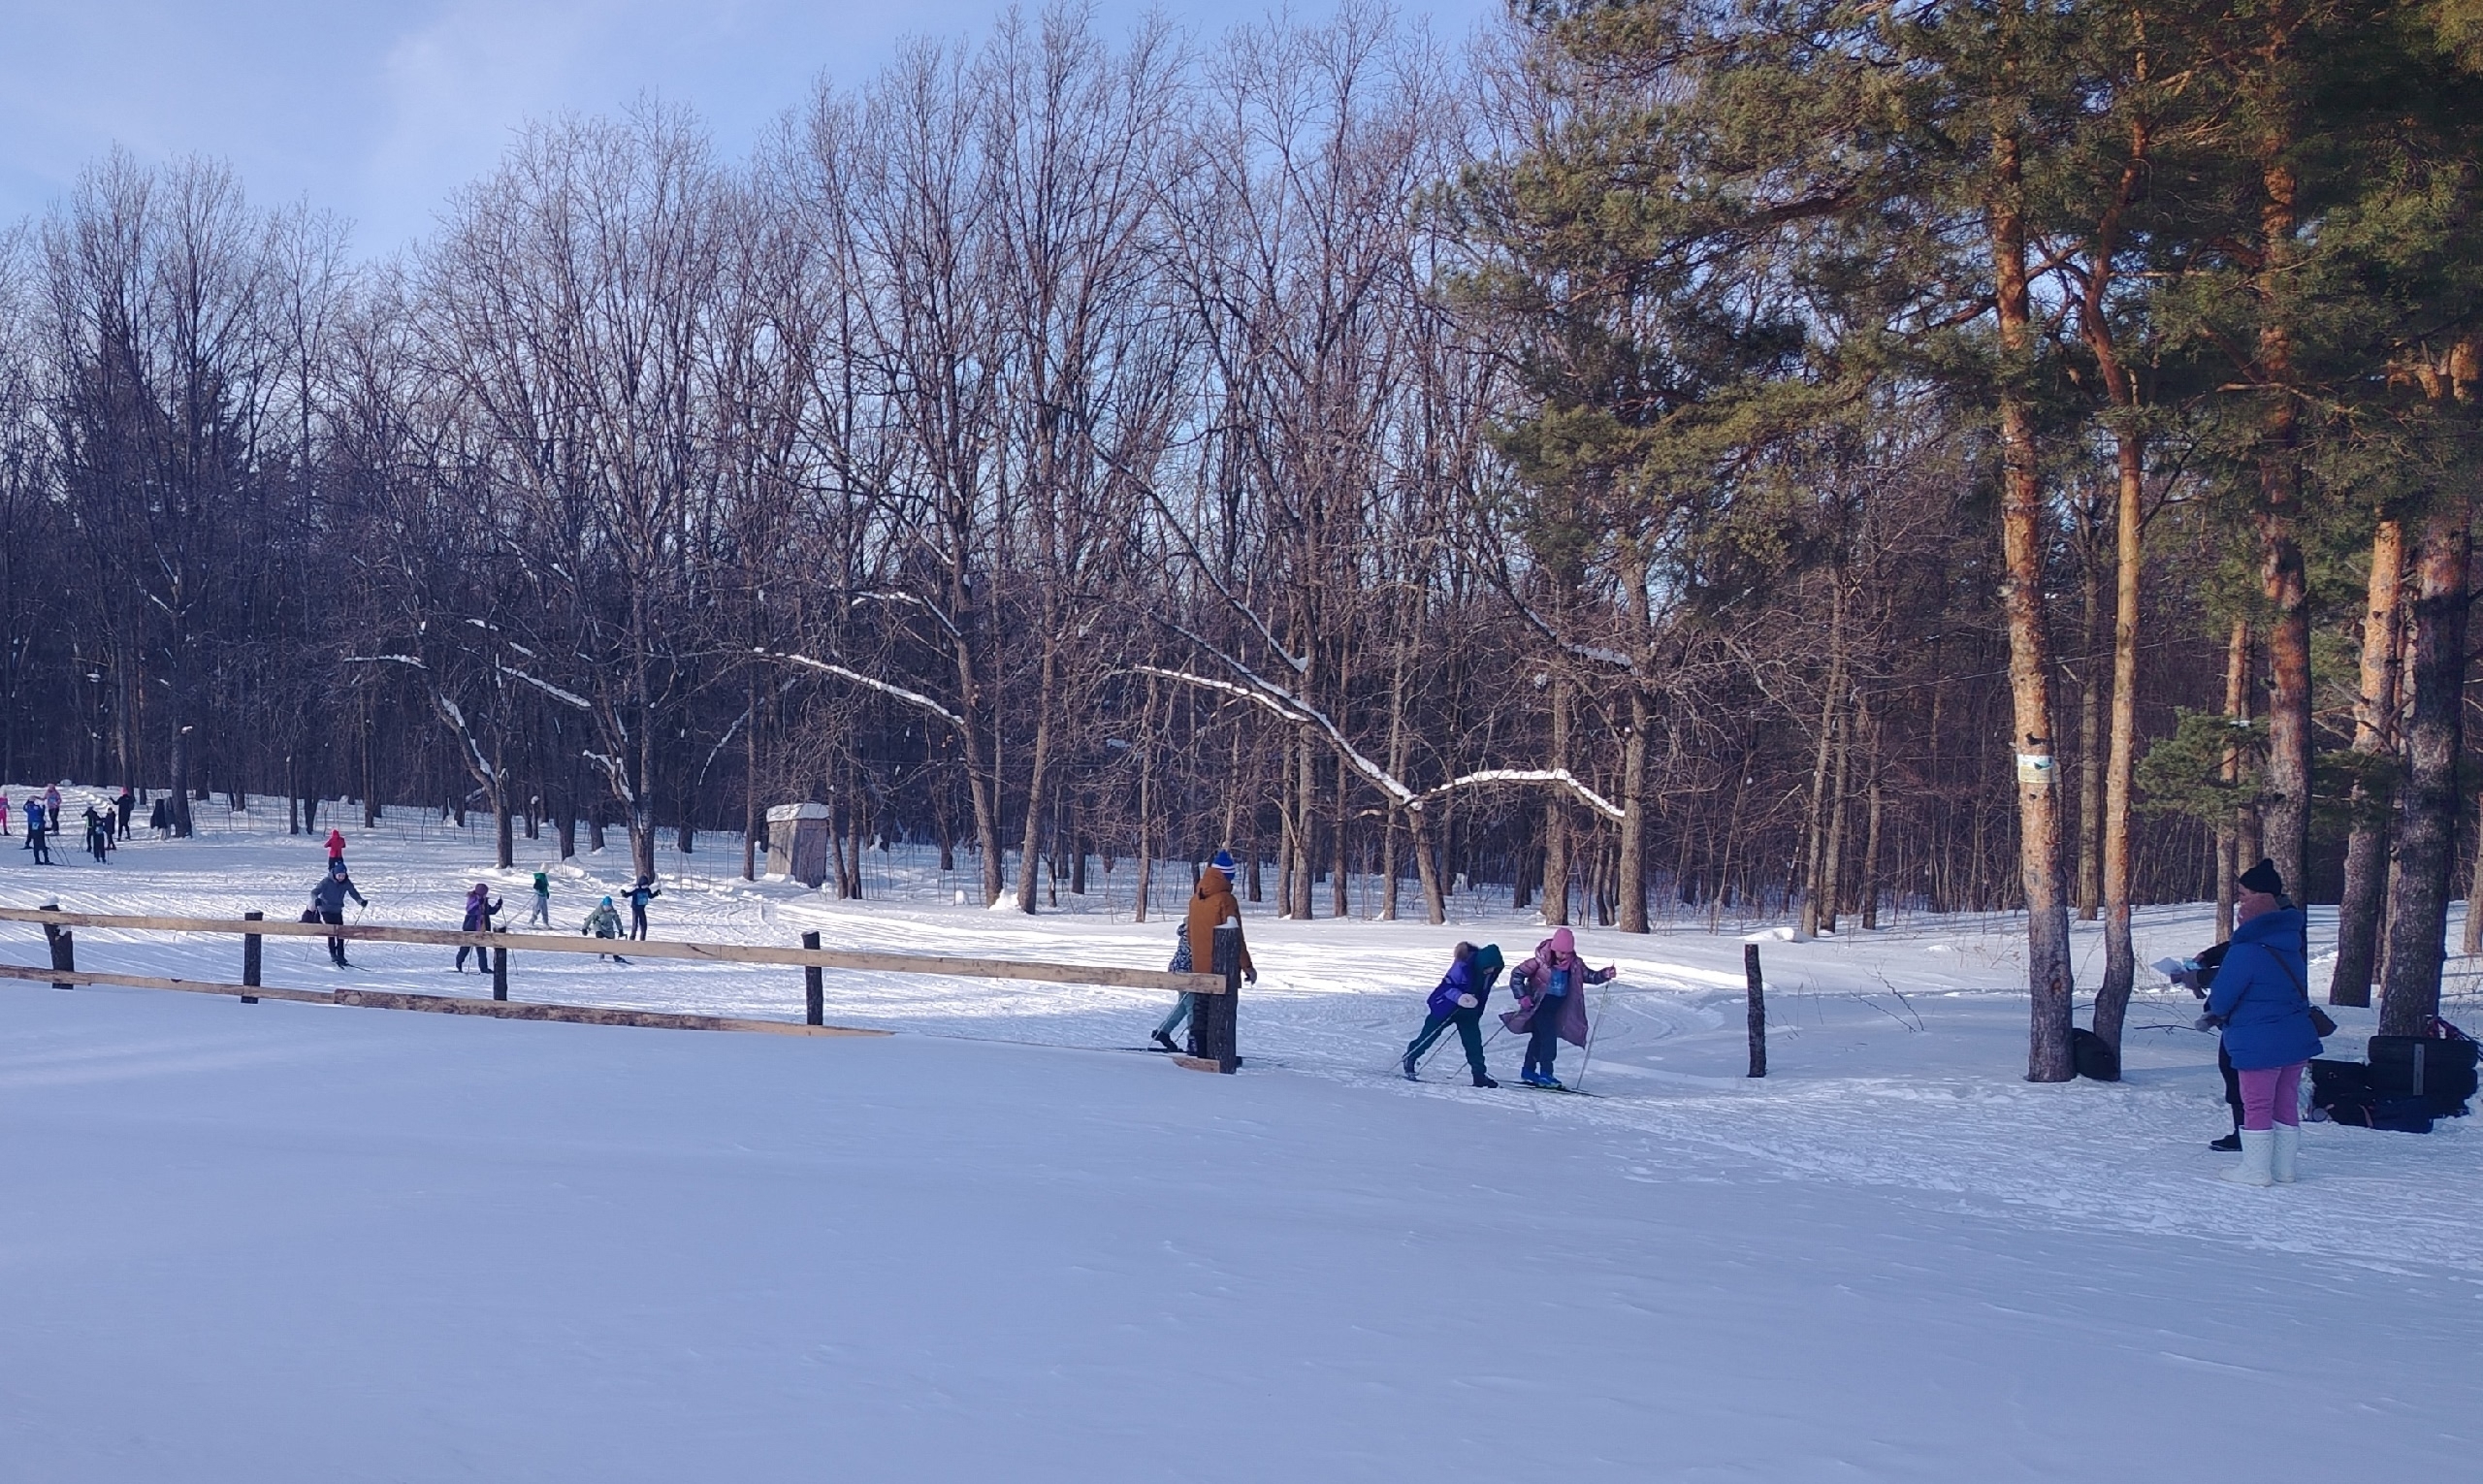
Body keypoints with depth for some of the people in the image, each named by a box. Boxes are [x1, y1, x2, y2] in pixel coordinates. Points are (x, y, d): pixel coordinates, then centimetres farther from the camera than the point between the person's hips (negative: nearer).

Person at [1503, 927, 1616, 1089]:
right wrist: (1523, 998, -20)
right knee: (1549, 1036, -16)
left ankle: (1528, 1072, 28)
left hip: (1557, 1007, 6)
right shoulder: (1540, 962, -19)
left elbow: (1589, 976, -1)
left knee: (1539, 1037, 17)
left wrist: (1604, 974, -21)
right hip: (1540, 1004, -6)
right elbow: (1517, 975, -15)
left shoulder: (1574, 964, -4)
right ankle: (1545, 1074, -12)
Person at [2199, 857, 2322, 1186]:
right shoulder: (2292, 940, 7)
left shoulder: (2247, 950, -20)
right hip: (2296, 1036, 8)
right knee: (2286, 1103, 14)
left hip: (2259, 1042, -8)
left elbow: (2223, 995, -14)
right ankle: (2283, 1168, 22)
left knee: (2257, 1105, 3)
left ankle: (2256, 1169, 9)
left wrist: (2215, 1014, 12)